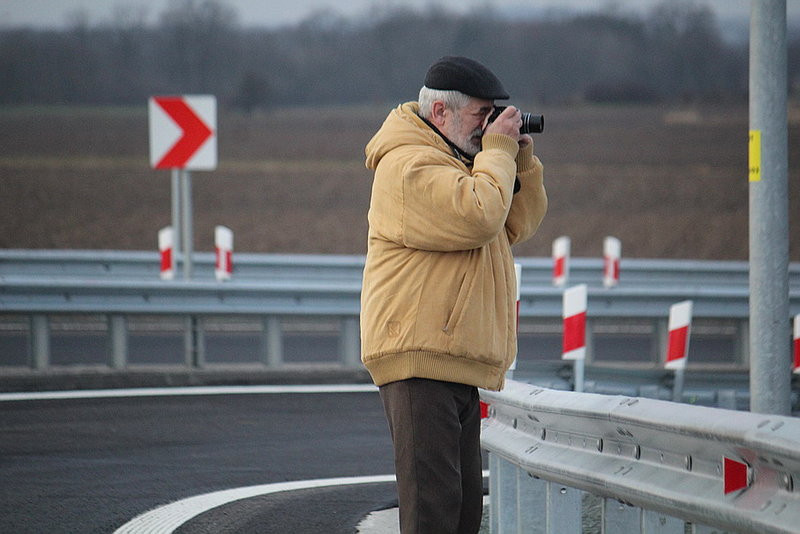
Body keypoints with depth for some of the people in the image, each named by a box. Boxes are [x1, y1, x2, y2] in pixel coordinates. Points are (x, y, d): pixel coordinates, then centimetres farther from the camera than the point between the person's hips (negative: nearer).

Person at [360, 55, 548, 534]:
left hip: (456, 363, 11)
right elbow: (477, 216, -24)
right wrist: (498, 150, -11)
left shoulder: (457, 160, 21)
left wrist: (522, 159, 10)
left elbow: (519, 225, 23)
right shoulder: (408, 164, -11)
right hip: (420, 357, -11)